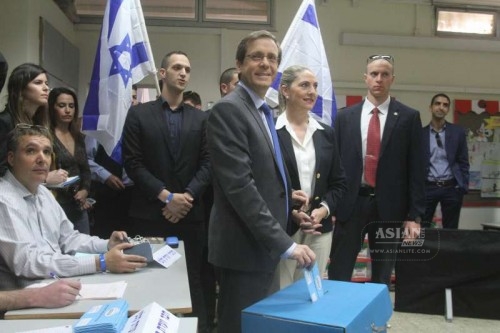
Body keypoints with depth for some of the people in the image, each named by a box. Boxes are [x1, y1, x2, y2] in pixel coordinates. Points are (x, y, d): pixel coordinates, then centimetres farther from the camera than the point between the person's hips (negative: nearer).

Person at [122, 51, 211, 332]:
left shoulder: (201, 118, 10)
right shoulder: (139, 114, 4)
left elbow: (207, 164, 3)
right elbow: (133, 163, -3)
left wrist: (187, 196, -11)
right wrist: (166, 196, -11)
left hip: (190, 213, 1)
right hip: (150, 213, -1)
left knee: (192, 278, 4)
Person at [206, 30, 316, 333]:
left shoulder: (264, 111, 13)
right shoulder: (228, 110, -16)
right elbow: (240, 186, -24)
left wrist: (291, 196, 7)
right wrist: (285, 243, -24)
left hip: (264, 243, 9)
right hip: (244, 246, -9)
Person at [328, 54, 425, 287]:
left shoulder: (409, 117, 2)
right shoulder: (345, 117, 6)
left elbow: (416, 169, -1)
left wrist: (414, 215, -5)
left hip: (389, 206, 0)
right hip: (349, 203, 1)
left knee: (382, 278, 13)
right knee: (338, 275, 4)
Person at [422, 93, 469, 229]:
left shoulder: (458, 132, 7)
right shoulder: (420, 133, 5)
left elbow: (463, 162, 6)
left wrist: (463, 186, -2)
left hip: (451, 187, 1)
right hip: (427, 187, -1)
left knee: (451, 230, 8)